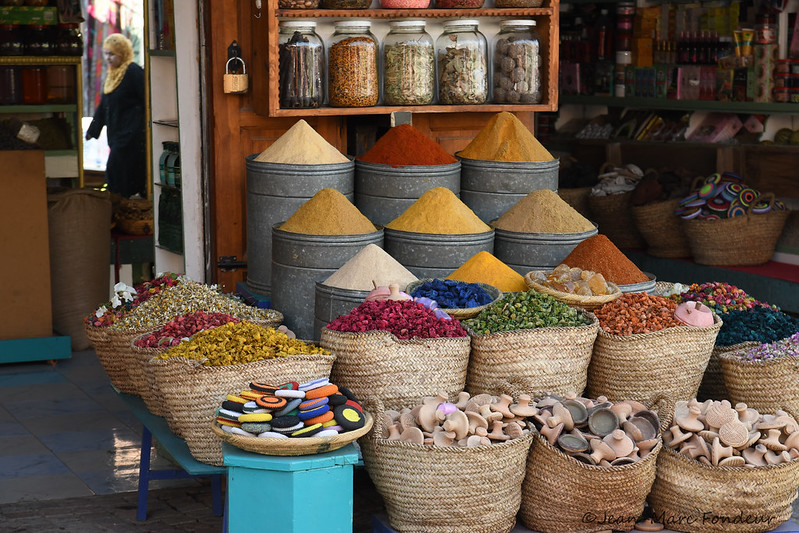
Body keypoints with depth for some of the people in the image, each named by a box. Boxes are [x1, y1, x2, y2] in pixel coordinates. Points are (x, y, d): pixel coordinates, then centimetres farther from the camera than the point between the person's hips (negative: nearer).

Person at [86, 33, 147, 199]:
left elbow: (147, 102, -13)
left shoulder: (133, 72, -11)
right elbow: (104, 104, 26)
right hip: (117, 134, 9)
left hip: (131, 134, -9)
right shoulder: (111, 74, 16)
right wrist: (93, 129, 28)